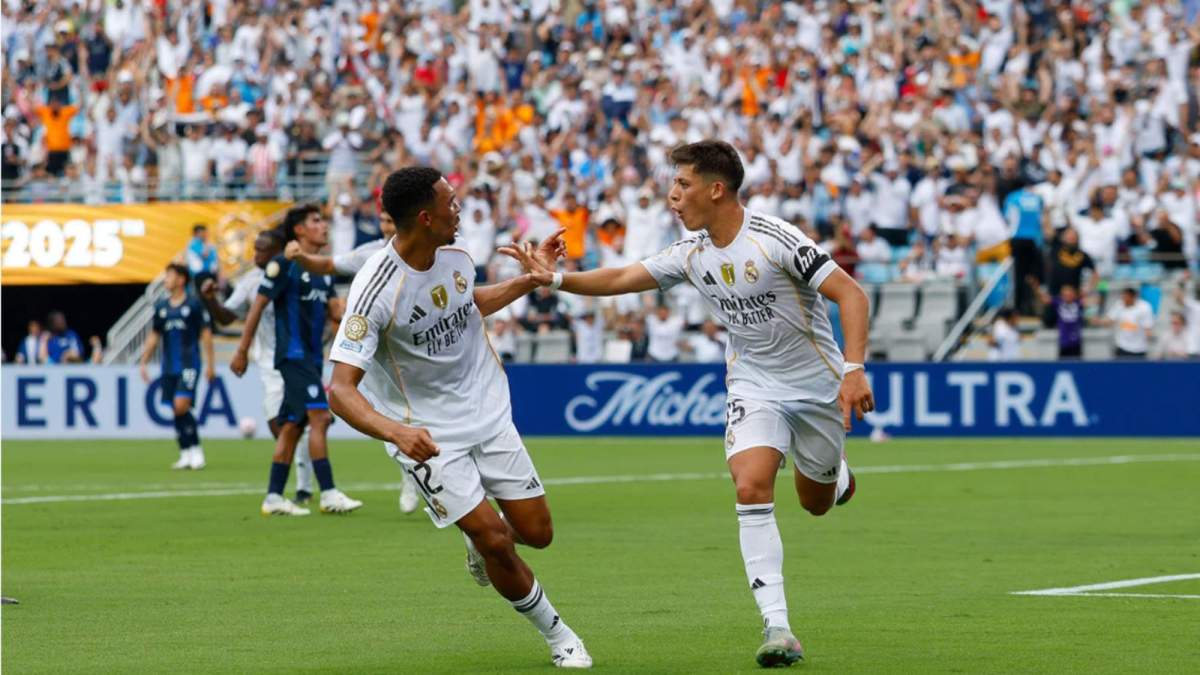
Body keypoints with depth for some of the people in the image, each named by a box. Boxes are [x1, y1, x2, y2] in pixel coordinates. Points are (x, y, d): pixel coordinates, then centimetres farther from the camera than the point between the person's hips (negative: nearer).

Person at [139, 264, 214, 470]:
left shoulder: (194, 304, -3)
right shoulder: (161, 307, 12)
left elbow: (206, 334, -2)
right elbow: (154, 337, 18)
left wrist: (210, 364, -6)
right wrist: (144, 362, 13)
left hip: (189, 364, -6)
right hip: (169, 366, 6)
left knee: (181, 405, -18)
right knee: (176, 410, 5)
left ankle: (196, 449, -8)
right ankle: (186, 454, 12)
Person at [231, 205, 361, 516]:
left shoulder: (322, 269, 16)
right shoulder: (284, 265, -8)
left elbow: (335, 311, 12)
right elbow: (258, 306, -7)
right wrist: (242, 351, -8)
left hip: (311, 357, 8)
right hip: (292, 354, -8)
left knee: (293, 425, 7)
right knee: (319, 416, -17)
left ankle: (274, 497, 9)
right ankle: (328, 494, -19)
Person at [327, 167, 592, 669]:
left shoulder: (455, 259, -5)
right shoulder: (377, 288, -26)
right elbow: (340, 389, -29)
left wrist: (532, 278, 12)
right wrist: (396, 431, -46)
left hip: (489, 416, 6)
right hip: (428, 437, -6)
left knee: (536, 532, 4)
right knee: (495, 539, -13)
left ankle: (479, 540, 39)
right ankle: (556, 635, 10)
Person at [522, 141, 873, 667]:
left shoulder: (774, 239, -23)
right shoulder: (691, 253, -3)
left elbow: (850, 294, -25)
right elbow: (622, 278, 7)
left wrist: (854, 369, -34)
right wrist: (555, 278, -6)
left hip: (817, 384, -3)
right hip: (754, 384, 3)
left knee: (817, 504, 12)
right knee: (751, 488, -21)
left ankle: (835, 470, 52)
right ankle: (776, 626, -23)